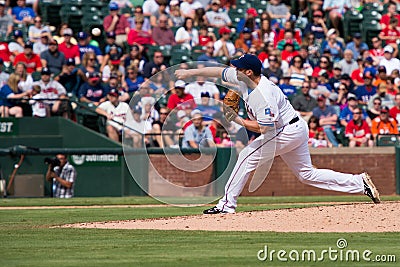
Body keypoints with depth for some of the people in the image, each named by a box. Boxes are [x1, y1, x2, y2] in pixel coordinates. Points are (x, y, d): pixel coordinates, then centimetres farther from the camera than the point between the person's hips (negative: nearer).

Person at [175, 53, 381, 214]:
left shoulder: (263, 95, -27)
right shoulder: (243, 79, -2)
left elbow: (264, 128, -27)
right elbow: (219, 71, 8)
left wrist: (239, 121, -19)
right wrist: (190, 72, 7)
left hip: (286, 133, -10)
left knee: (248, 157, -8)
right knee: (307, 174, 12)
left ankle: (227, 204, -6)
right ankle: (360, 183, 10)